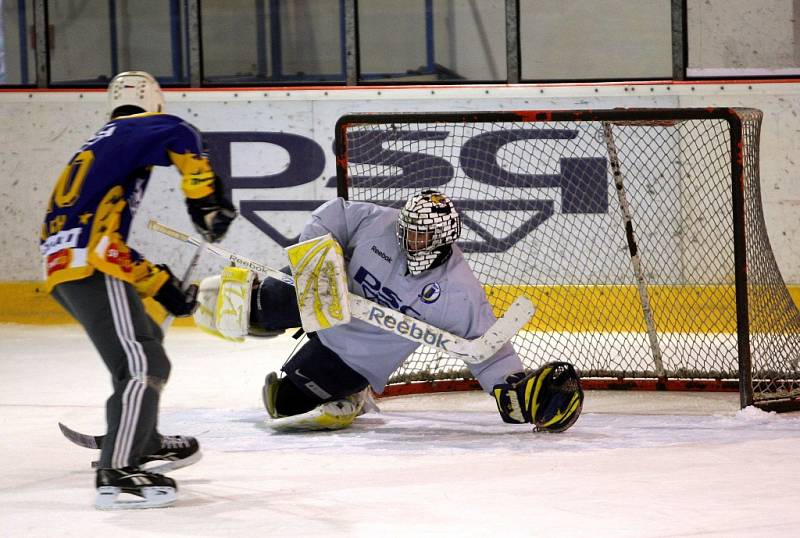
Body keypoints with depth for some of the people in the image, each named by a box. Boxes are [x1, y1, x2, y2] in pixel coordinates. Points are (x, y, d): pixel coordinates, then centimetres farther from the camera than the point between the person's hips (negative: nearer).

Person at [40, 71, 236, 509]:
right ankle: (116, 472, -26)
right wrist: (207, 200, -14)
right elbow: (179, 140, -18)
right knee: (143, 365, -16)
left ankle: (141, 441, 41)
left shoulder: (98, 144, 32)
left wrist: (163, 287, 29)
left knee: (145, 339, 30)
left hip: (61, 264, 9)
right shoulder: (143, 128, 8)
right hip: (92, 264, -9)